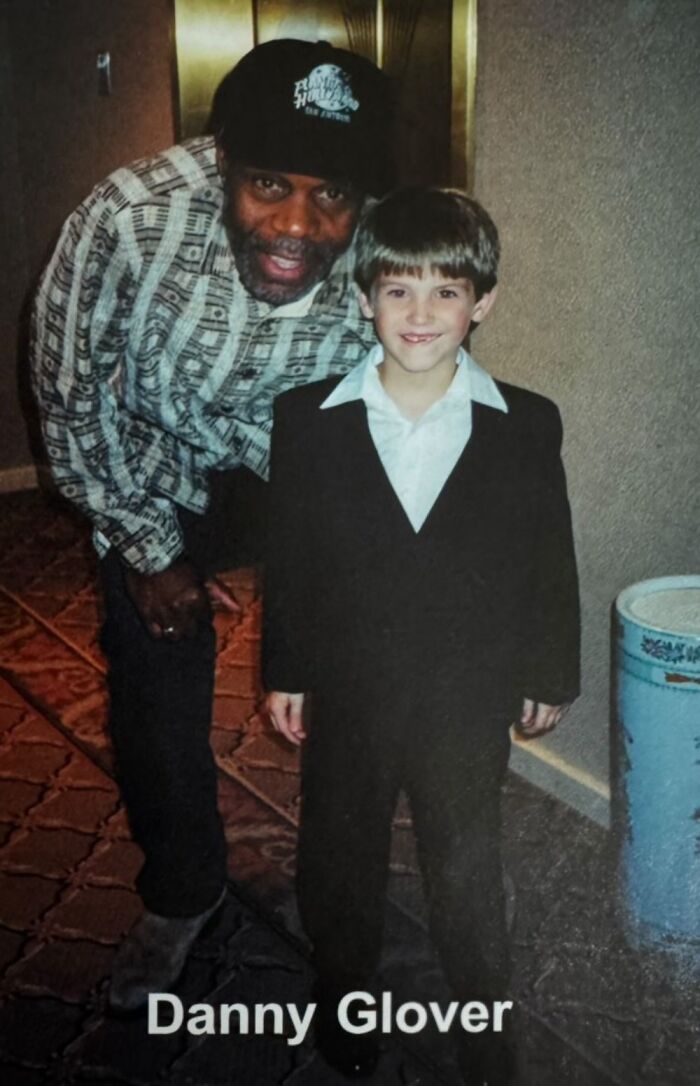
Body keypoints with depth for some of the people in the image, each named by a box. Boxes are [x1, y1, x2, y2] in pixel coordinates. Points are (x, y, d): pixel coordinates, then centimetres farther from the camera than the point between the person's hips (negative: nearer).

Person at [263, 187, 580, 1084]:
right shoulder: (307, 419, -9)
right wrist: (285, 672, 3)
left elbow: (549, 562, -2)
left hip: (469, 699, -1)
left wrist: (550, 677, 4)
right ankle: (343, 998, 47)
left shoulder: (527, 426, -10)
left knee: (467, 873, 17)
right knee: (339, 861, 20)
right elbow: (288, 556, -2)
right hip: (345, 696, 1)